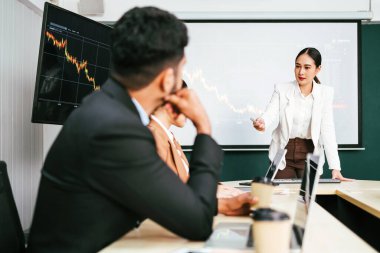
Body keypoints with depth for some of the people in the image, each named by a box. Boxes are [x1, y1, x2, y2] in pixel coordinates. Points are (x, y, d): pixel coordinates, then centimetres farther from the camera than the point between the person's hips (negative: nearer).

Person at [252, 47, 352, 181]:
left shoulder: (325, 93, -3)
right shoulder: (281, 89, -4)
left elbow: (327, 130, -8)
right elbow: (271, 114, -18)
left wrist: (335, 168, -16)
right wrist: (262, 122, -43)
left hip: (310, 155, 0)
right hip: (284, 154, 0)